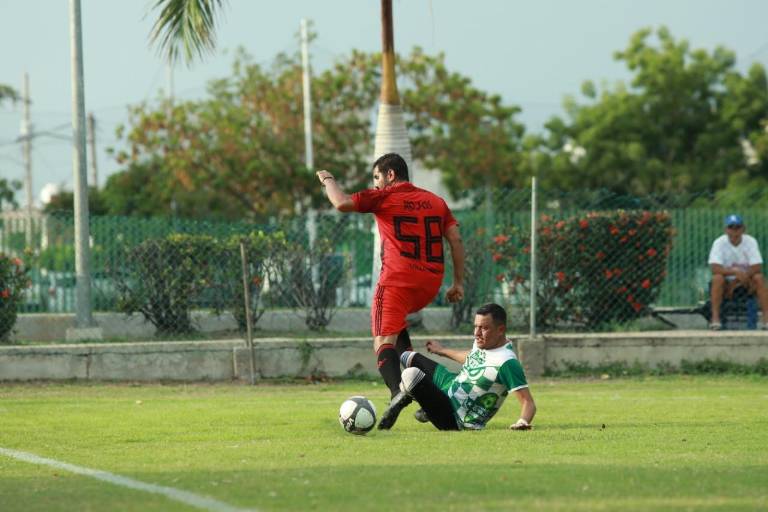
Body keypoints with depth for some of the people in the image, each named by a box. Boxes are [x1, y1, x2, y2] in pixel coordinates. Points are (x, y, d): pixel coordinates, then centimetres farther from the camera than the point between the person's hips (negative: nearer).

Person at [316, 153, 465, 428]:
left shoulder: (384, 197, 0)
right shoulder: (436, 201, 16)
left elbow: (342, 203, -11)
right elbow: (456, 240, 11)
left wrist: (328, 180, 9)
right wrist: (459, 282, 13)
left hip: (397, 280, -7)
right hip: (430, 283, 7)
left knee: (384, 341, -11)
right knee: (397, 322, 32)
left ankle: (398, 391, -36)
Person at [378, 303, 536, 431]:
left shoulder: (507, 363, -29)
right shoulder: (484, 341, -1)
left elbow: (527, 401, -30)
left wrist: (523, 422, -51)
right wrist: (443, 351, 38)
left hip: (452, 420, -10)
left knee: (411, 374, -31)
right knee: (409, 357, 30)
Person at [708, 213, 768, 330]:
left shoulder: (750, 241, -7)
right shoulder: (719, 243, -11)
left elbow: (757, 268, -16)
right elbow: (715, 268, -24)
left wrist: (736, 282, -22)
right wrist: (736, 272, -38)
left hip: (746, 285, 1)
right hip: (726, 283, -1)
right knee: (717, 278, -32)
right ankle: (715, 318, -34)